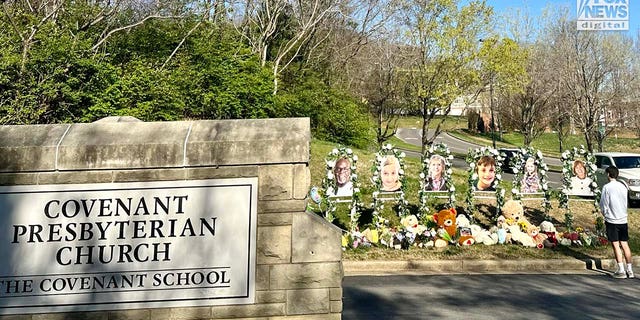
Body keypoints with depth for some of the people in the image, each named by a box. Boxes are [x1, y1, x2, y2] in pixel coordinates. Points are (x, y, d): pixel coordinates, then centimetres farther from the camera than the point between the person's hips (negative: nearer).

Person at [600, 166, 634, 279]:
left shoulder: (607, 187, -11)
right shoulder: (623, 187, 6)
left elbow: (603, 205, -8)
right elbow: (625, 203, 13)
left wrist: (605, 214, 10)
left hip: (612, 220, -5)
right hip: (623, 219, 5)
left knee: (616, 245, -1)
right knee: (625, 244, 9)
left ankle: (621, 270, -1)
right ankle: (630, 270, 13)